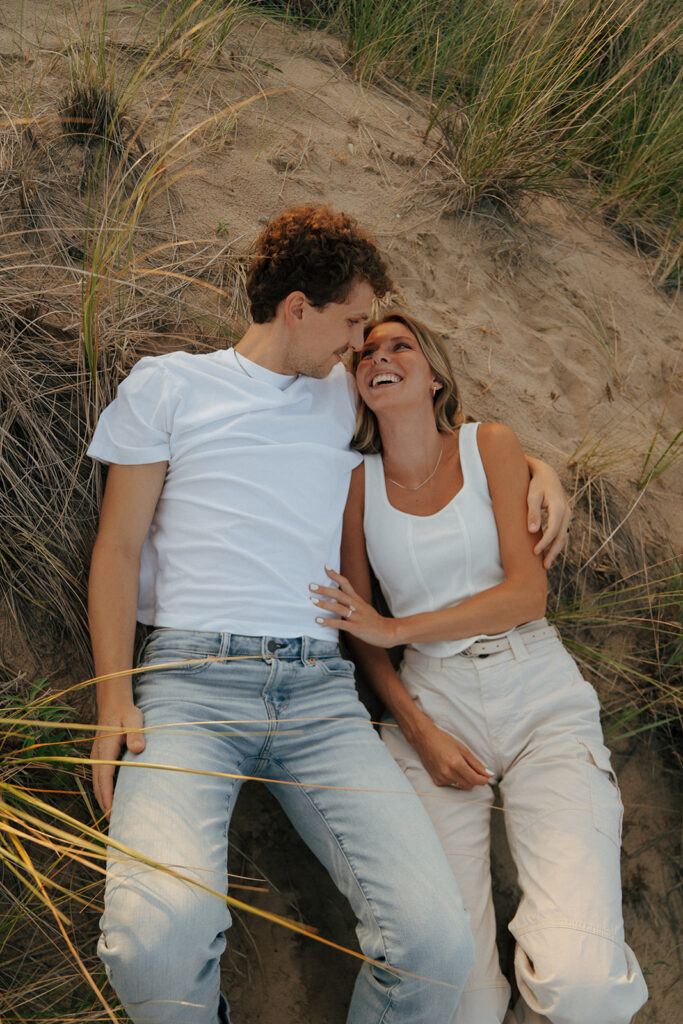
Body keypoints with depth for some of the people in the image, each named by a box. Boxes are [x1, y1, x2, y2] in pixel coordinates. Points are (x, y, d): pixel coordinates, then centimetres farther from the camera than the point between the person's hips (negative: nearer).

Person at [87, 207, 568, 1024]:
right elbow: (118, 548, 8)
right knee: (161, 934, -31)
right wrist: (115, 700, -4)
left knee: (436, 942, -21)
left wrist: (537, 468, 19)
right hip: (192, 679, -3)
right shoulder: (168, 385, 13)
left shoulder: (348, 400, 23)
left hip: (318, 692, 3)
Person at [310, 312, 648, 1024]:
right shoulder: (358, 482, 8)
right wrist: (418, 730, -5)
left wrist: (396, 628, -8)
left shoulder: (489, 445, 6)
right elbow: (357, 628, 9)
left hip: (540, 697, 0)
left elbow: (527, 591, -3)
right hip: (432, 704, 1)